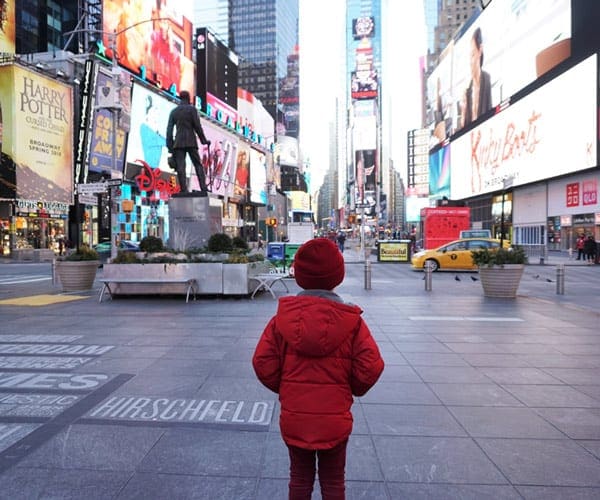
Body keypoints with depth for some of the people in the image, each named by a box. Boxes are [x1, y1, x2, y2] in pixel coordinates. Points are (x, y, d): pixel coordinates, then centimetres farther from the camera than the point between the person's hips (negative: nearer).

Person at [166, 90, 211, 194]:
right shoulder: (191, 109, 3)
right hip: (191, 142, -2)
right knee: (198, 165, 3)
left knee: (180, 167, -3)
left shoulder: (173, 111, 13)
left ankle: (184, 191, -11)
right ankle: (203, 189, -9)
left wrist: (170, 146, 8)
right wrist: (204, 140, 4)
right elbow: (197, 126, -3)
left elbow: (169, 129, 7)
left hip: (178, 143, 2)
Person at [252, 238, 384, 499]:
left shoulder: (283, 317, -10)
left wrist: (284, 388, 8)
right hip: (335, 420, -1)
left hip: (294, 418, 1)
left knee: (299, 478, 22)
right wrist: (353, 389, 6)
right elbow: (371, 367, -15)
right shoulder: (351, 320, -13)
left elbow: (263, 363, -10)